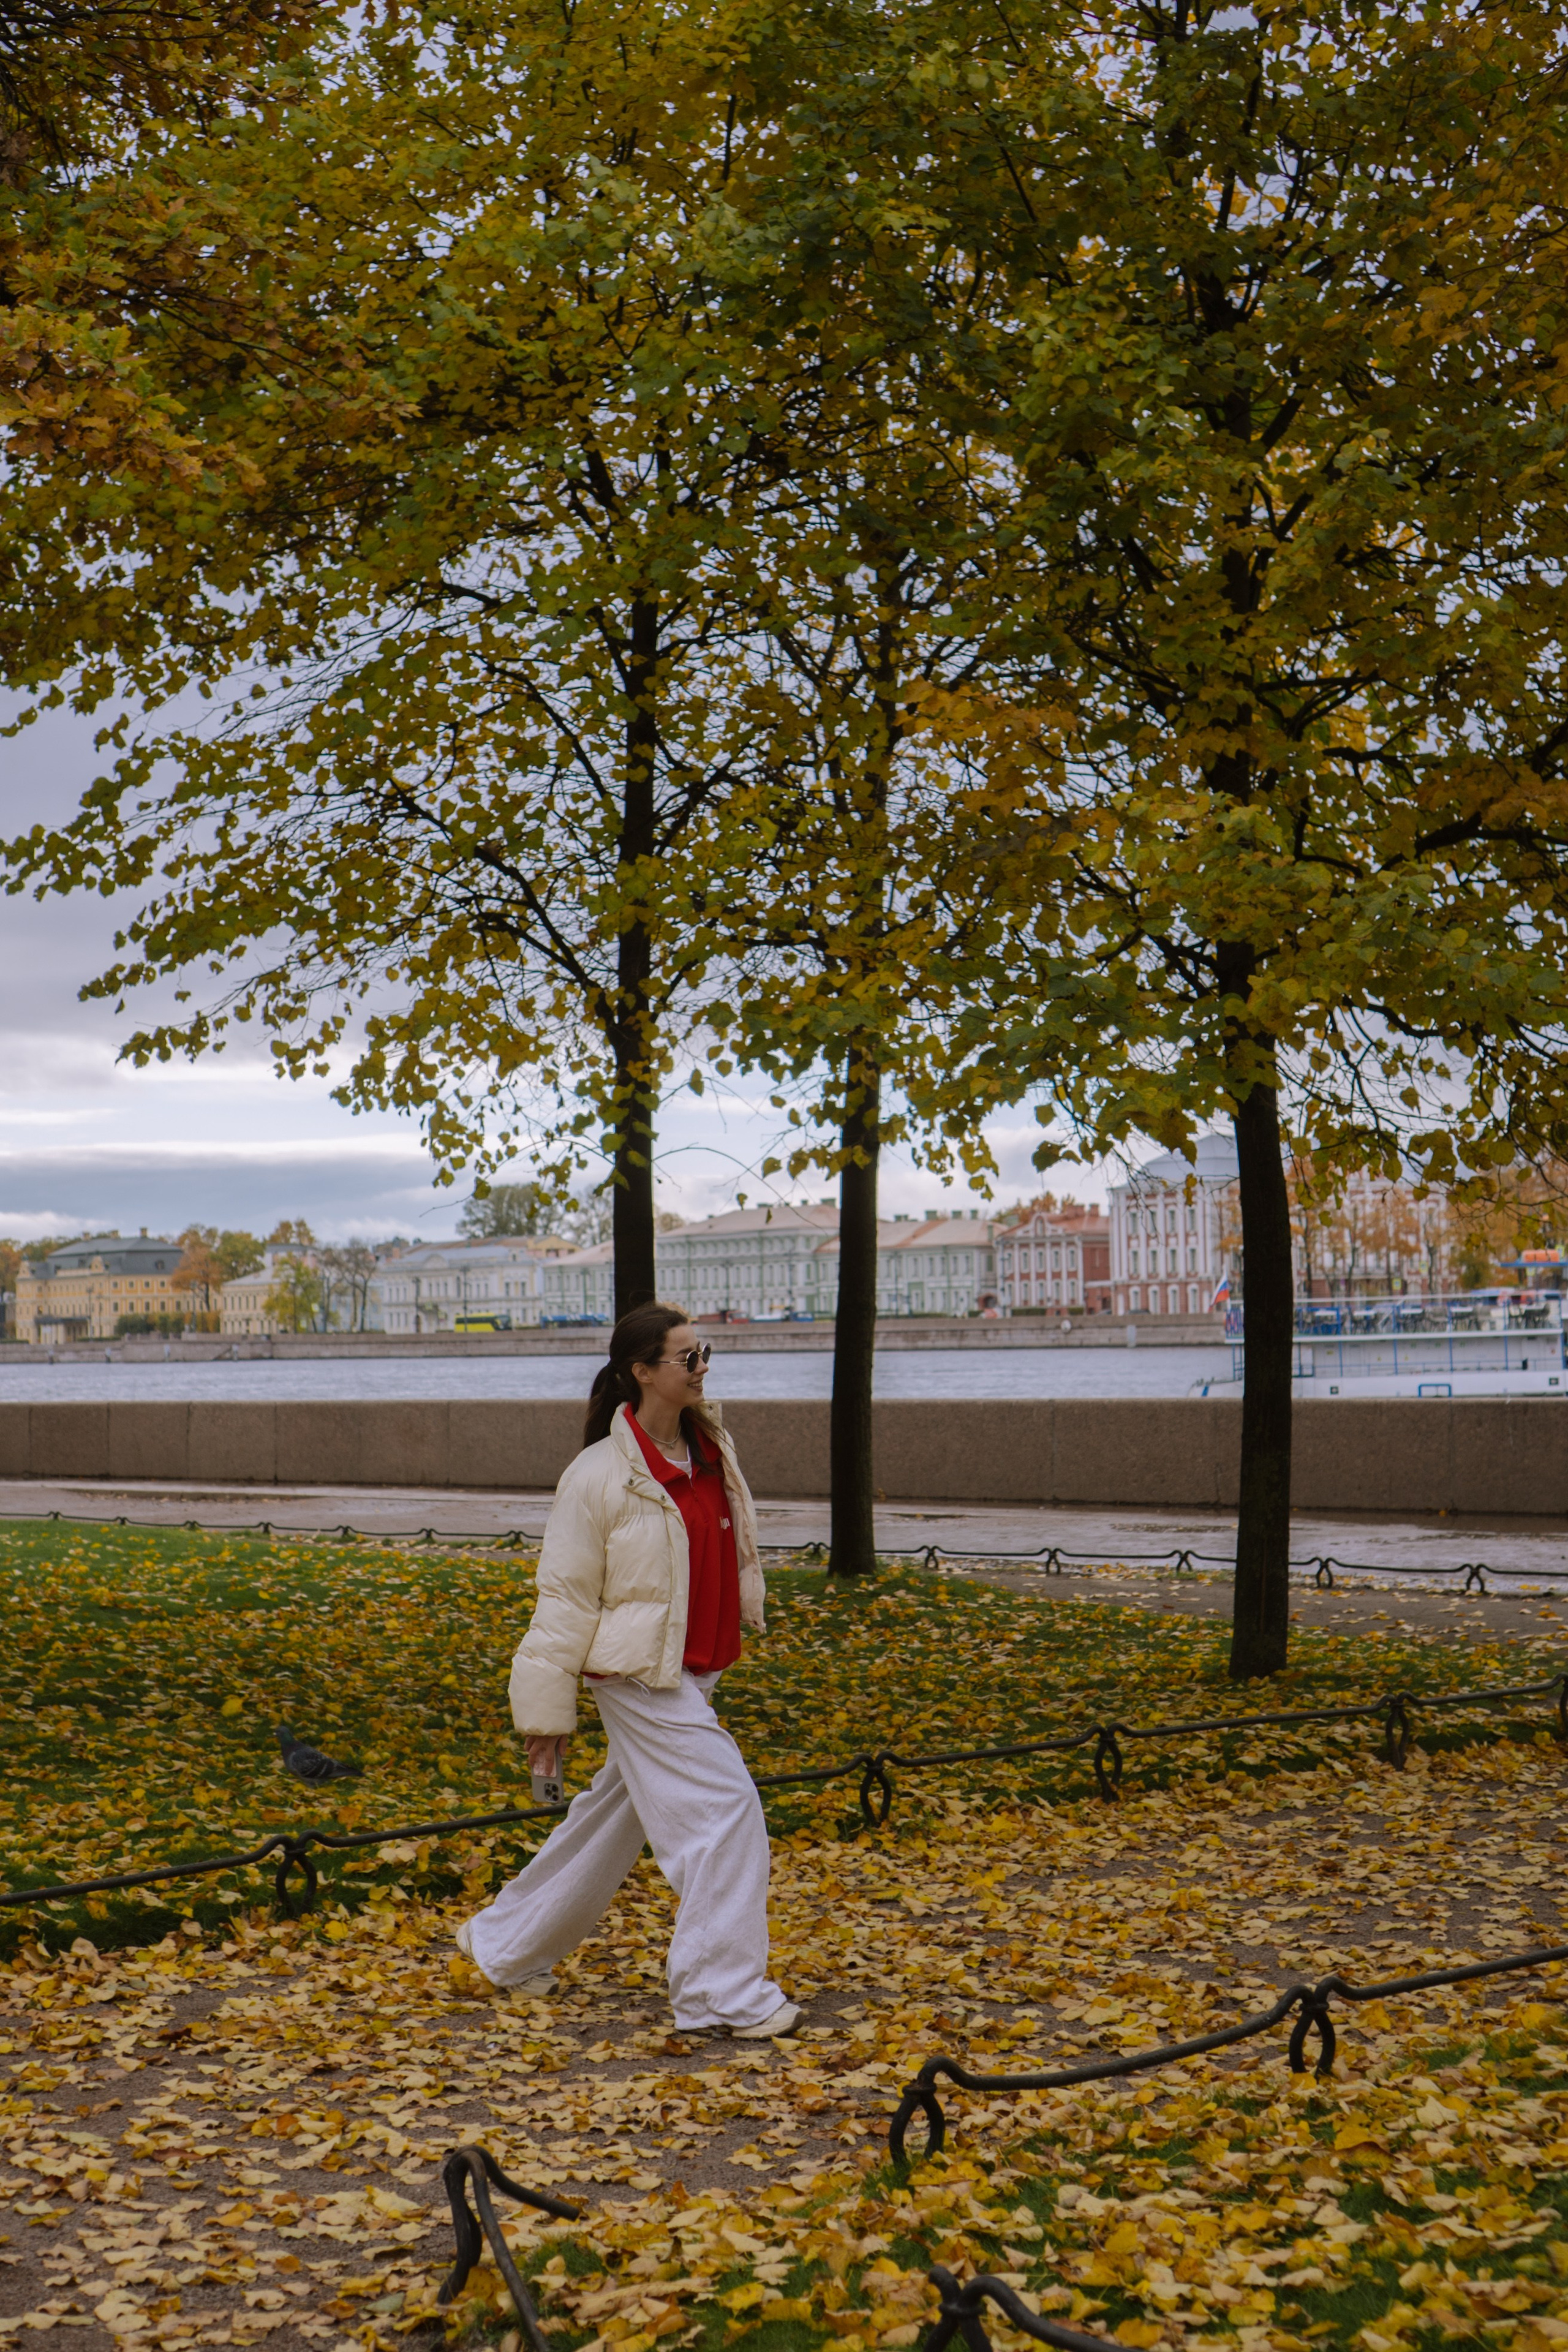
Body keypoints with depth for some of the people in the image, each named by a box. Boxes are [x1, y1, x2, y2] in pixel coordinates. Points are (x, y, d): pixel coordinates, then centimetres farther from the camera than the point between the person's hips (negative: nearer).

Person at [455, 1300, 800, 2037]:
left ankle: (508, 1944, 35)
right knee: (724, 1811, -11)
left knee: (617, 1815, 18)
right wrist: (548, 1708, -8)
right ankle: (723, 1993, 0)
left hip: (694, 1672, 8)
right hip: (640, 1676, -8)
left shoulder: (709, 1448, 4)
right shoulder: (600, 1476, -16)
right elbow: (565, 1597, -11)